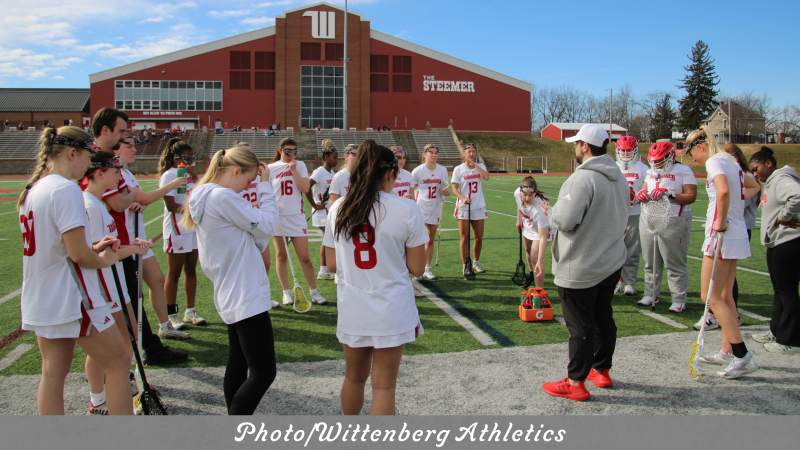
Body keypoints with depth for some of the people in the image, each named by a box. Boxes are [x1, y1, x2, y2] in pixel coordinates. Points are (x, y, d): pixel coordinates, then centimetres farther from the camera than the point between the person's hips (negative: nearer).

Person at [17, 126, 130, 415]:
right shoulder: (66, 189, -18)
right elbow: (78, 255, -21)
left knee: (52, 374, 13)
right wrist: (104, 260, -2)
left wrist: (93, 248, 13)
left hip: (39, 302, 9)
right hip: (71, 299, -9)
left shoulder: (32, 190, 11)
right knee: (117, 364, 3)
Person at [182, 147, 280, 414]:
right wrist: (265, 186, -3)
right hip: (247, 297, -11)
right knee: (263, 372, -7)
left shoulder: (204, 197, 14)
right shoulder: (223, 197, -17)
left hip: (230, 298, 11)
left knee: (238, 367, 18)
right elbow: (267, 226, -11)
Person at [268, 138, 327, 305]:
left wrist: (293, 170, -11)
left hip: (297, 216, -1)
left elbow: (305, 188, -8)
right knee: (281, 256, 6)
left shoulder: (300, 165, 4)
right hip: (278, 216, 1)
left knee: (304, 257, -3)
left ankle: (313, 291, 10)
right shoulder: (271, 168, 4)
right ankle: (286, 292, 18)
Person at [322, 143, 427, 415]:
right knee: (384, 386, 7)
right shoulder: (406, 209, -11)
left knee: (354, 377, 23)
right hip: (392, 311, -4)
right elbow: (416, 268, -7)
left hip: (351, 310, 4)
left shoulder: (338, 209, -1)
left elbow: (332, 262, 7)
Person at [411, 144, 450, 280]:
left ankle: (427, 268, 20)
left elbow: (445, 190, 13)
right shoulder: (418, 171, -7)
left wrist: (446, 192, -10)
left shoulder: (443, 170, 4)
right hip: (421, 209, -4)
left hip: (435, 209, 4)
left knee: (431, 240, 10)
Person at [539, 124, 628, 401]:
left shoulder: (583, 178, -22)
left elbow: (565, 220, -27)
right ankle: (602, 370, 33)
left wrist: (549, 210, -6)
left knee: (580, 326, 1)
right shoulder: (619, 178, 7)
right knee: (603, 318, 19)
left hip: (580, 269, -9)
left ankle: (576, 383, 12)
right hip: (611, 263, 9)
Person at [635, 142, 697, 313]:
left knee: (675, 264, -3)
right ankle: (651, 294, 20)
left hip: (674, 222, -6)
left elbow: (691, 196, -11)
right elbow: (644, 192, 17)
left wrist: (669, 194, -23)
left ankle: (679, 300, 3)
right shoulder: (651, 172, 16)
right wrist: (641, 195, -7)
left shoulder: (683, 171, -3)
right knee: (650, 262, 9)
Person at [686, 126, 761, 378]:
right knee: (725, 296, 15)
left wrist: (721, 220, -20)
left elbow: (723, 191, -31)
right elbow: (754, 187, 33)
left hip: (722, 234, -10)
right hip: (738, 234, 10)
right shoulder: (731, 162, 16)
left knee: (710, 297, -5)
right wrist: (739, 200, 18)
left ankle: (743, 356, -5)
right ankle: (727, 352, 22)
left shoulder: (715, 161, -12)